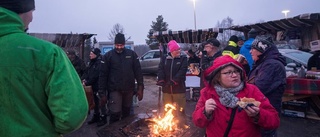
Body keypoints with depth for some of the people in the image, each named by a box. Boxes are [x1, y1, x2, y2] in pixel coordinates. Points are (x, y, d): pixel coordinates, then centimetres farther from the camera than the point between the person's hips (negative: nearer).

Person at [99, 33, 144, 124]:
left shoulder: (132, 54, 2)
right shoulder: (108, 56, -2)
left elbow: (138, 71, 2)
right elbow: (103, 75, -3)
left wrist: (140, 87, -4)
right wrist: (102, 93, -6)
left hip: (129, 89, 3)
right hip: (115, 90, -2)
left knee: (126, 113, 16)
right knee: (115, 114, -6)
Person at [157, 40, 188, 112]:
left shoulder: (183, 58, 0)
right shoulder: (164, 58, 8)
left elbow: (182, 71, -12)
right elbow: (160, 70, -2)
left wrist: (174, 81, -22)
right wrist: (161, 81, -18)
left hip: (179, 88, -3)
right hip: (166, 89, 3)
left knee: (180, 110, 7)